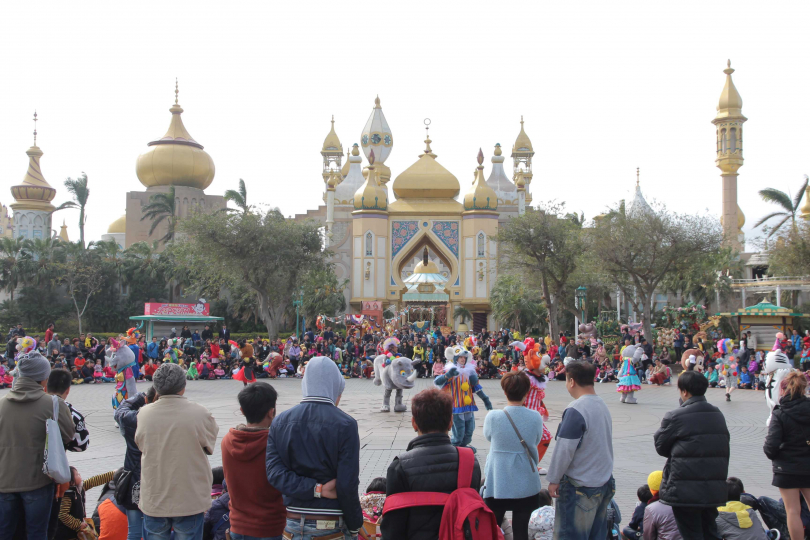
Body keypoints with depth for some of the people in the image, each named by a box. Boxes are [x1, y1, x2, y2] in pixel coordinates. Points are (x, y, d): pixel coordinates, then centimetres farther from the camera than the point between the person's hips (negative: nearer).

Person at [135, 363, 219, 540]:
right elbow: (209, 447, -2)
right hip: (190, 500, -2)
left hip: (154, 500, 2)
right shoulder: (200, 414, -15)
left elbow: (140, 445, 6)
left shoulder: (144, 414, -8)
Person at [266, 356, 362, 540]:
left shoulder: (279, 422, 1)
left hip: (294, 524, 4)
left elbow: (274, 472, -9)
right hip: (334, 525, -4)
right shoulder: (345, 425, -11)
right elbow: (347, 484, -14)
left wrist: (316, 489, -12)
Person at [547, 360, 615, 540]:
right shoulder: (602, 405, 6)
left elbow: (564, 450, -20)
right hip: (604, 482, 8)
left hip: (580, 486, -8)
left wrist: (554, 480, -9)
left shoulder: (575, 411, -20)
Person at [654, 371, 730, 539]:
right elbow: (724, 451, 13)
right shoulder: (718, 415, 8)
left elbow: (660, 447, -3)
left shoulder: (675, 417, -14)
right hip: (714, 491, 7)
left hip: (685, 492, -7)